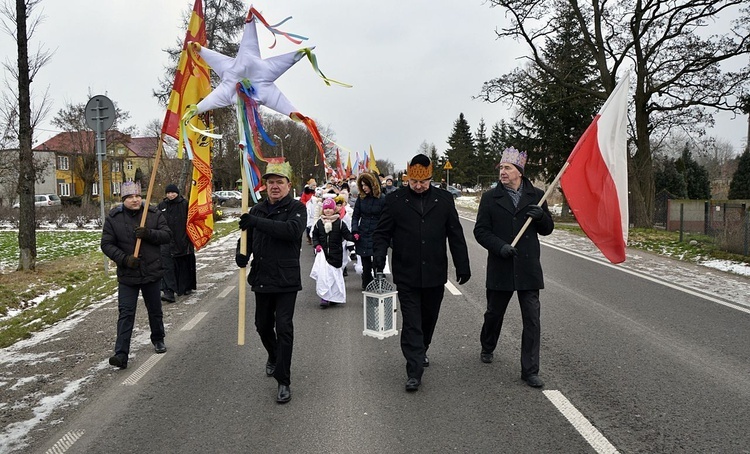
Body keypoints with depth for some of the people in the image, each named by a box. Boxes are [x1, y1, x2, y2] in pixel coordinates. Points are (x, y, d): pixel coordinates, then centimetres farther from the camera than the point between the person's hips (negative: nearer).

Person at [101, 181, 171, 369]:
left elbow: (167, 235, -4)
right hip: (127, 275, -1)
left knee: (155, 309, 17)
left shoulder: (154, 214, -2)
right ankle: (121, 354, -2)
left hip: (152, 272, 1)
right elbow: (106, 244, -4)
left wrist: (149, 233, -23)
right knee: (125, 313, -4)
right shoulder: (113, 218, -3)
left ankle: (158, 339, 38)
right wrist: (124, 258, -18)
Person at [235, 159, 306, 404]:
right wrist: (241, 254, -13)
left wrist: (257, 222, -31)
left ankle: (283, 381, 5)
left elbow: (292, 230, -26)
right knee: (263, 325, 19)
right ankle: (273, 357, 49)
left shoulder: (297, 208, -7)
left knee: (284, 327, -7)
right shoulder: (257, 210, 9)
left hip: (286, 280, -5)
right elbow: (247, 237, 10)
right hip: (261, 279, 6)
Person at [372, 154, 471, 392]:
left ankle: (420, 352, 42)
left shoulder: (444, 199, 5)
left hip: (435, 274, 3)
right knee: (411, 323, -2)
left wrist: (462, 266, 6)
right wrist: (379, 255, -17)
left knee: (429, 319, 18)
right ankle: (414, 371, 2)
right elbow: (382, 233, 2)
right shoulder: (395, 200, -1)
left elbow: (456, 235, 8)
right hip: (407, 275, -3)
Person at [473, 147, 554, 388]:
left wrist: (541, 216, -13)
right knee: (494, 313, 16)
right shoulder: (490, 197, 0)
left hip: (528, 267, 1)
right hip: (500, 267, 0)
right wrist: (500, 246, -17)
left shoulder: (536, 196, 4)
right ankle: (487, 348, 44)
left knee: (532, 320, -1)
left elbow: (547, 229, 9)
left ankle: (530, 370, 10)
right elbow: (480, 231, -2)